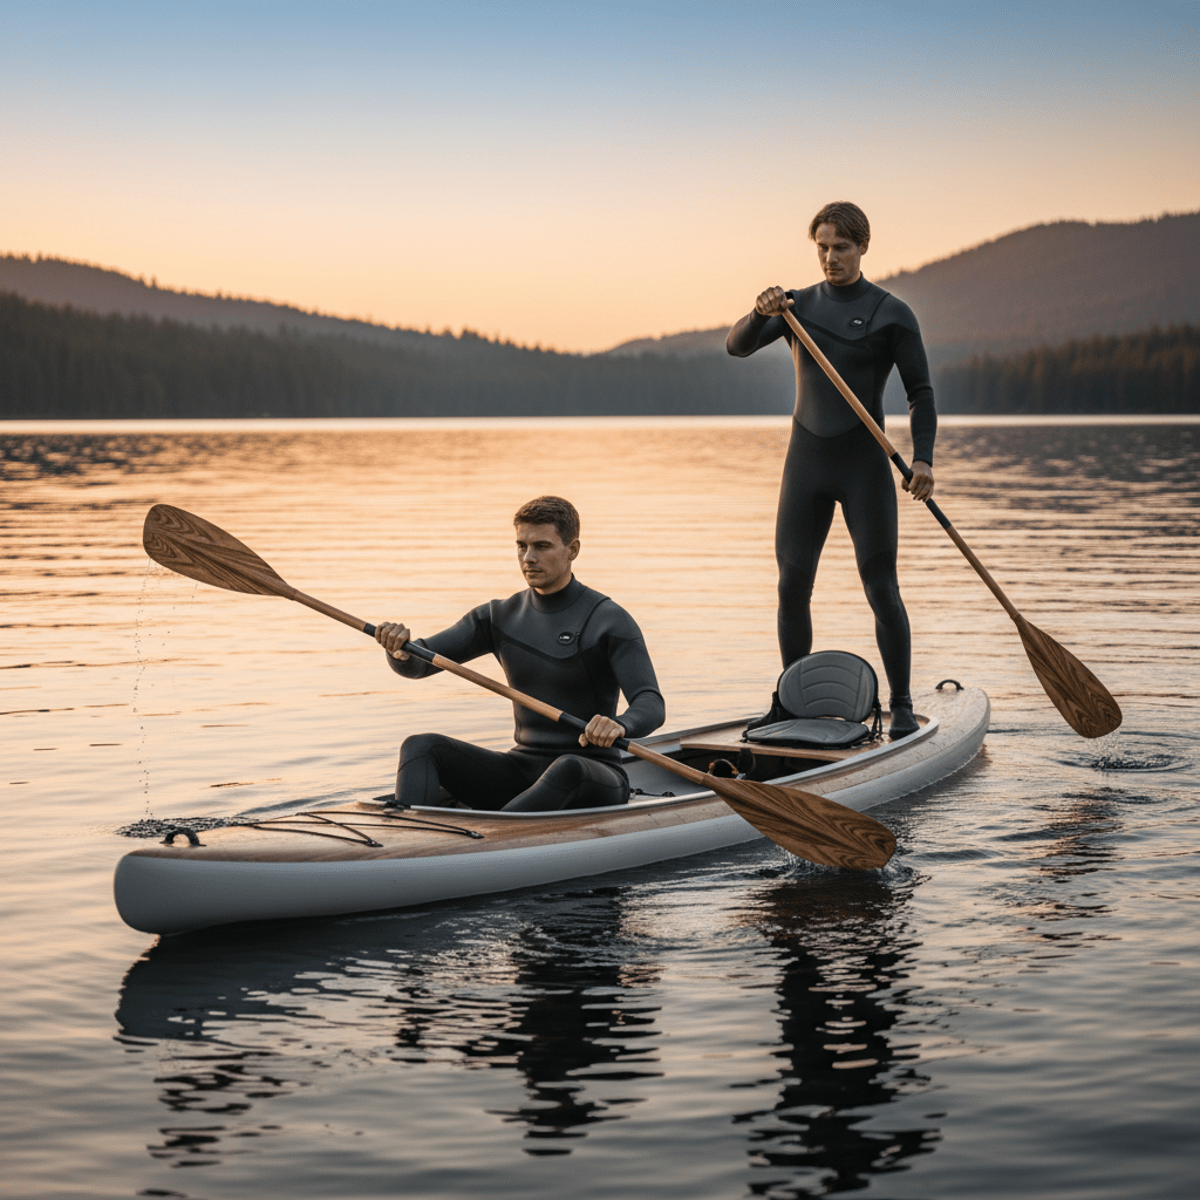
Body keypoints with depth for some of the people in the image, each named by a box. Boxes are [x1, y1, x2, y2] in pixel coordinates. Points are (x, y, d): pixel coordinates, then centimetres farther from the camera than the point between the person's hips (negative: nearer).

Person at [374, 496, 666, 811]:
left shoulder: (610, 622, -7)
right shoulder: (500, 617, 9)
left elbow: (651, 705, -19)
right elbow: (415, 664, 2)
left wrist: (619, 726, -43)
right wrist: (400, 648, -23)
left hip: (593, 784, -5)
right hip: (522, 771, 5)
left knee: (567, 770, -40)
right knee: (421, 747, -18)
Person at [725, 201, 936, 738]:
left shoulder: (892, 314, 0)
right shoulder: (798, 305, 9)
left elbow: (920, 393, -1)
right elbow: (737, 346, -4)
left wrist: (922, 457, -16)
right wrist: (760, 313, -26)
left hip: (865, 464, -3)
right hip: (806, 463, 3)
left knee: (881, 588, -7)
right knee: (792, 587, 2)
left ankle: (902, 708, 1)